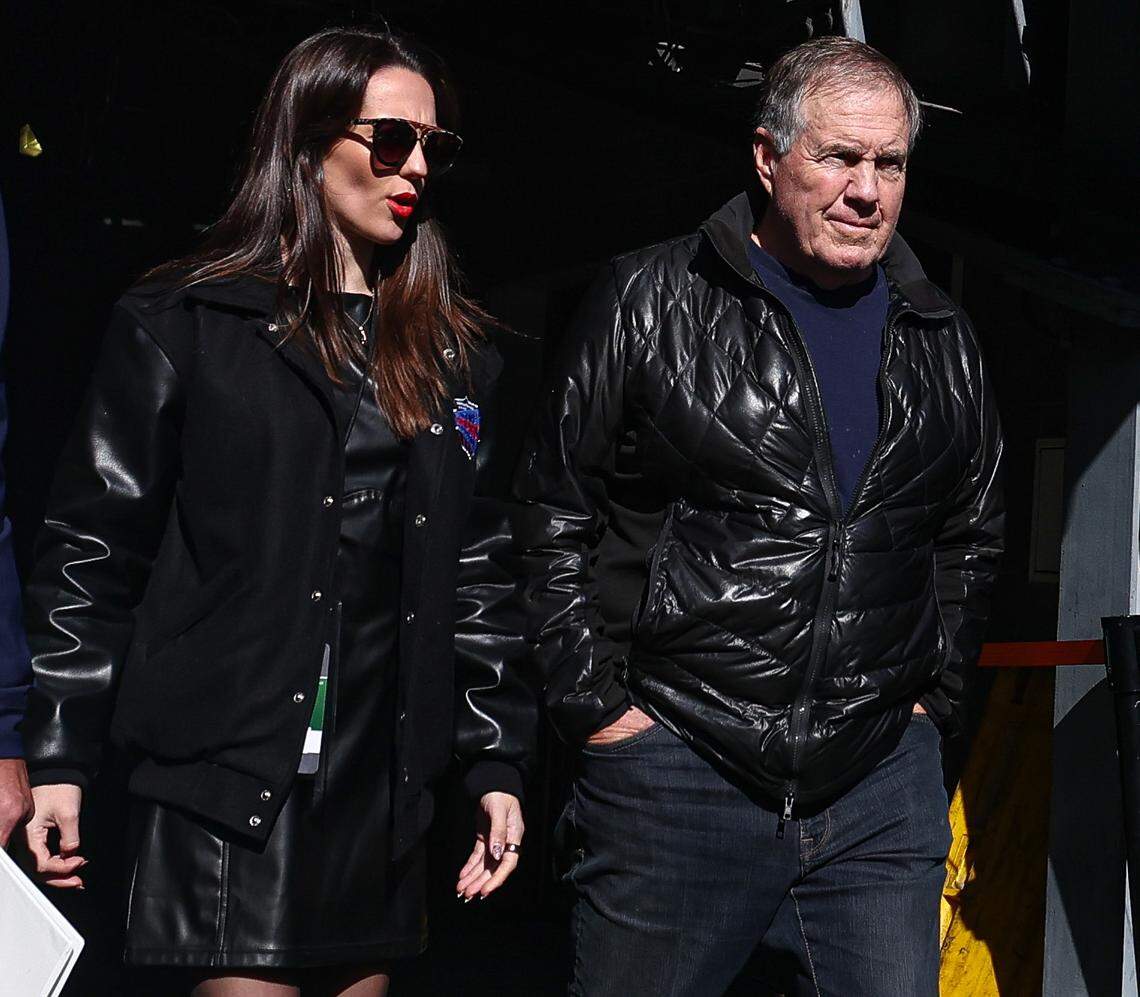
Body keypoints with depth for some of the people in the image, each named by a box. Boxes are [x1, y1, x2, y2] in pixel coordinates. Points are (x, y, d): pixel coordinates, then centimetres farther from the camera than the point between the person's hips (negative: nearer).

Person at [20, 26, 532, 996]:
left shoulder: (453, 350, 12)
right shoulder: (182, 325, -1)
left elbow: (480, 571, 12)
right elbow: (94, 548, -3)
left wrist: (498, 761, 8)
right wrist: (59, 759, -7)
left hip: (383, 784, 5)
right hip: (230, 777, -4)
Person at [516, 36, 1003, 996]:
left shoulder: (943, 342, 10)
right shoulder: (649, 303, -3)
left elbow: (973, 535, 22)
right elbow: (554, 513, -1)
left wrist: (933, 697, 13)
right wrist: (596, 706, -5)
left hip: (882, 788, 4)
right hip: (674, 767, -3)